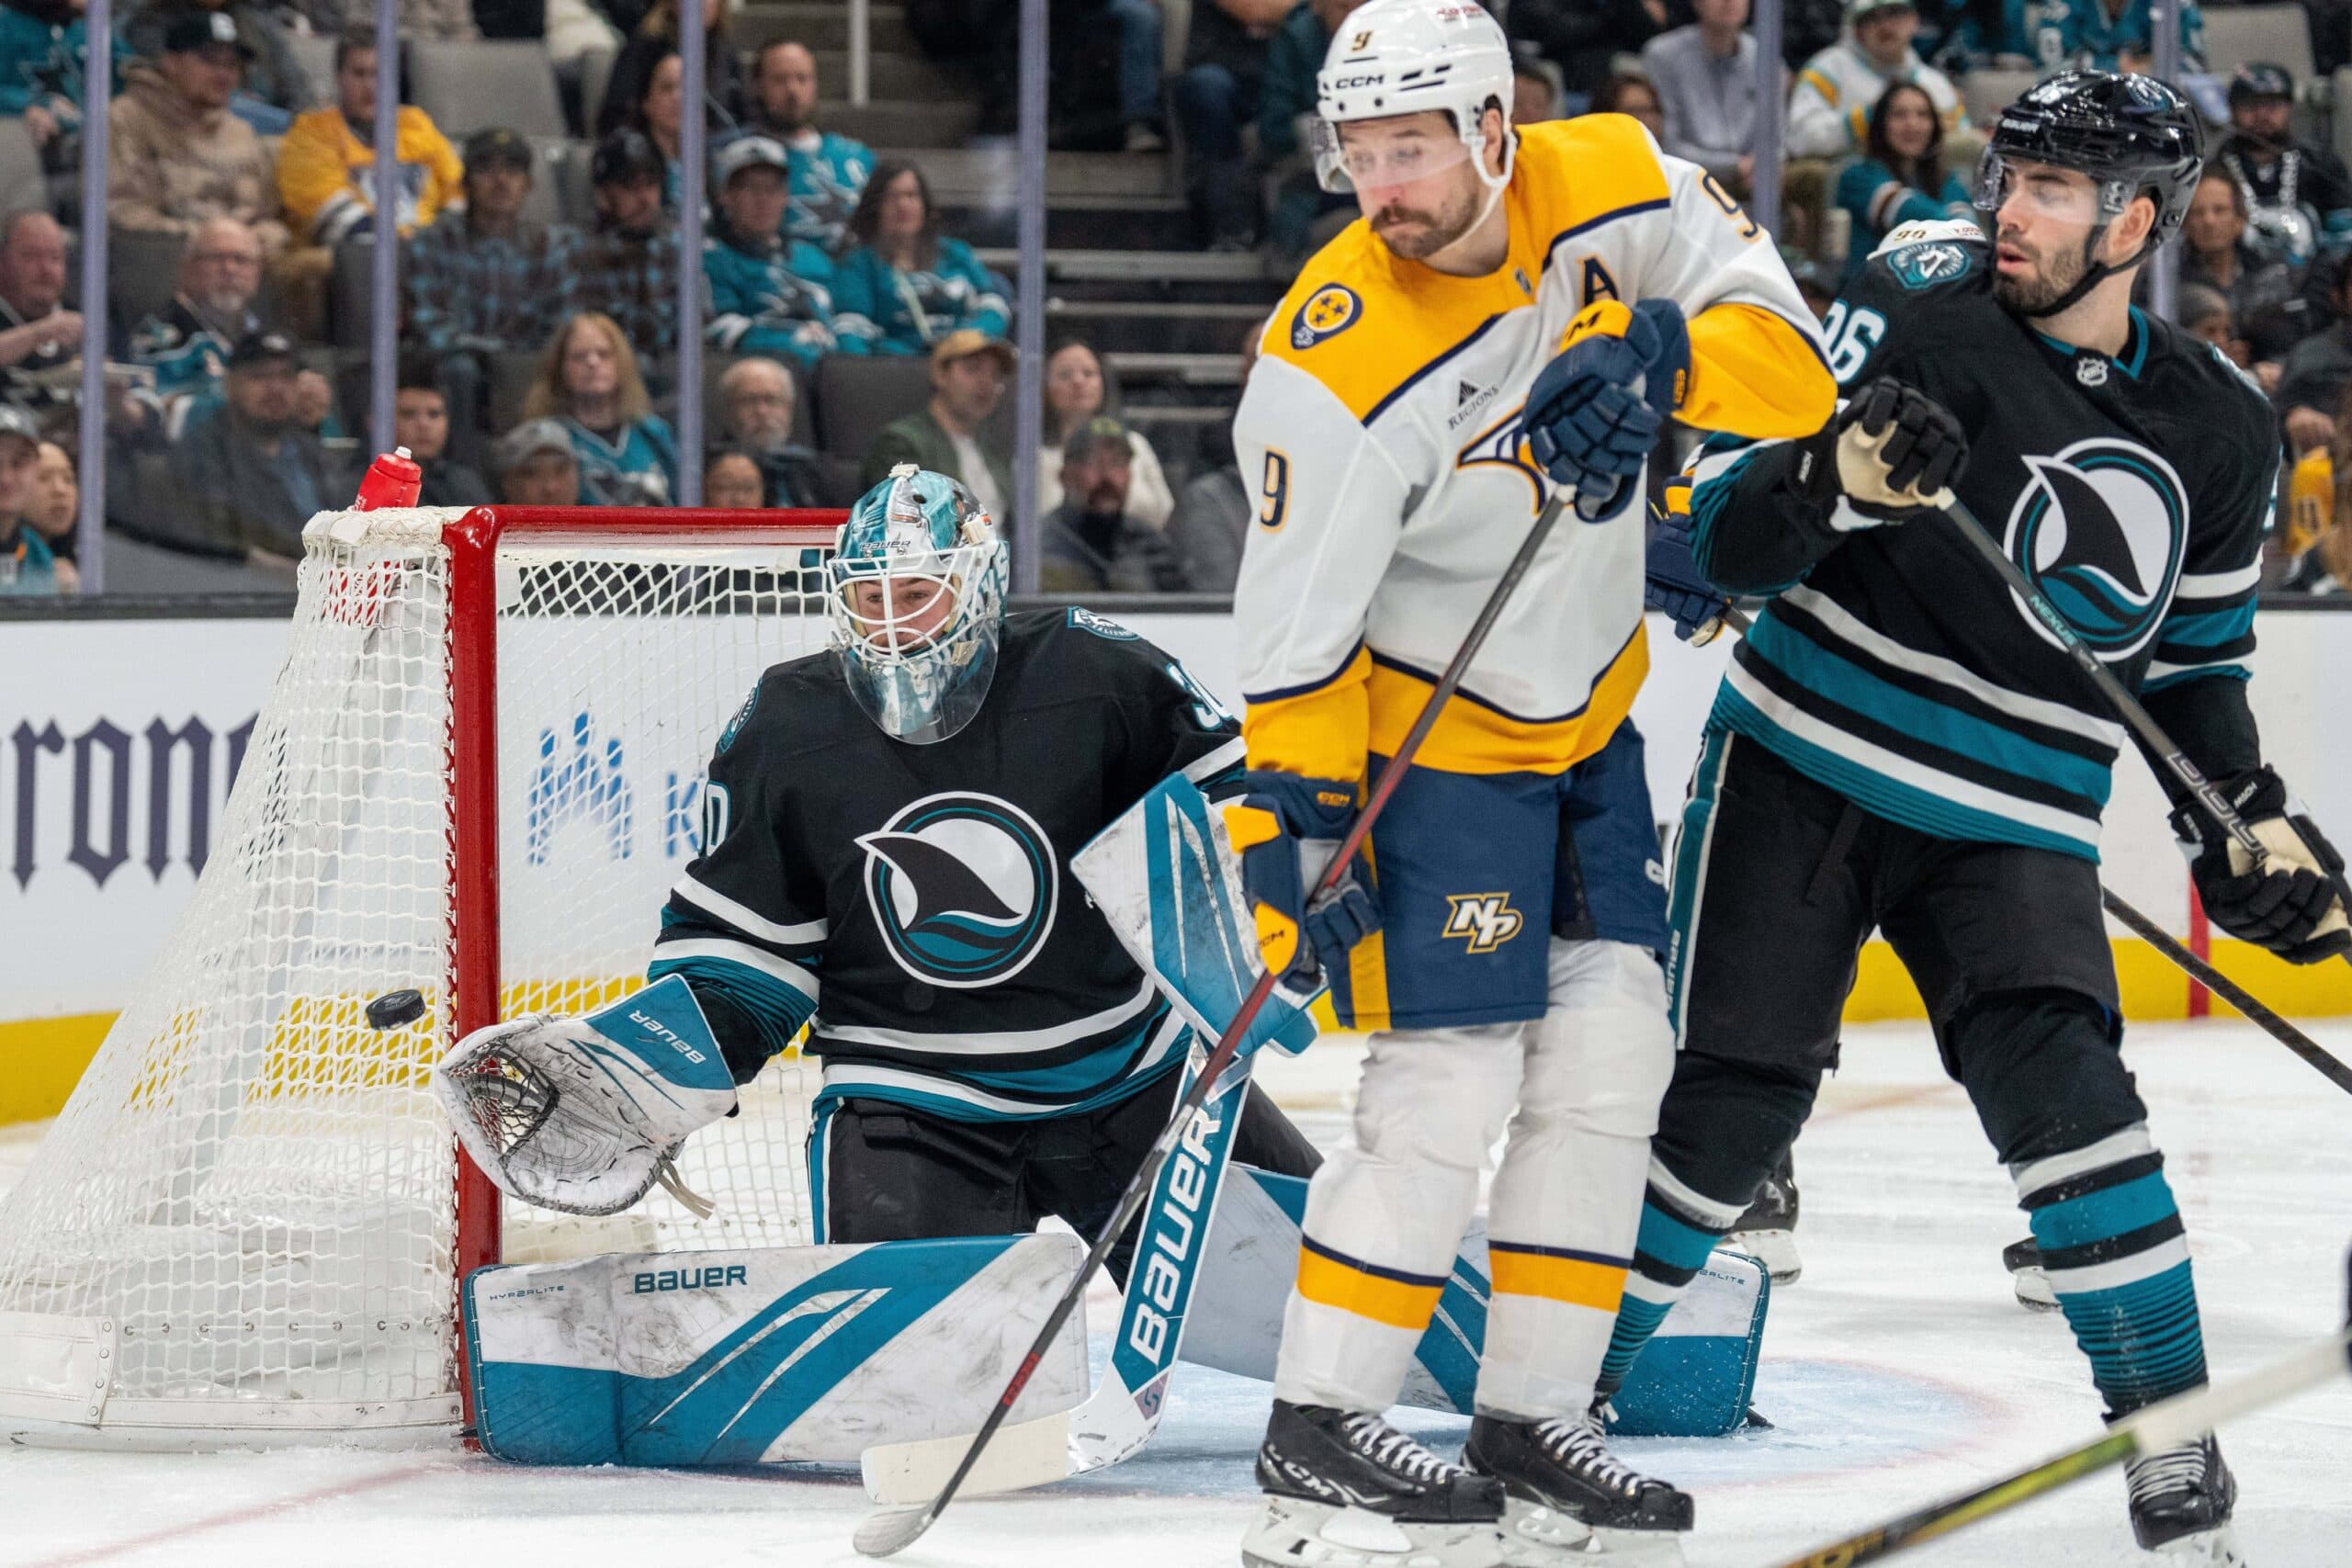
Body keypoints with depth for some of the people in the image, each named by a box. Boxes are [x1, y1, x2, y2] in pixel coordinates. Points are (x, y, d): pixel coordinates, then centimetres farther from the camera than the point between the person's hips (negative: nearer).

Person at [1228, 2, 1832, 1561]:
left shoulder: (1619, 191, -13)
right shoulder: (1335, 366, -26)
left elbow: (1793, 366, -14)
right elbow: (1298, 628, -22)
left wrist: (1656, 361, -32)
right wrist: (1298, 821, -24)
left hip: (1586, 722, 6)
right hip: (1425, 737, -6)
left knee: (1611, 1059, 5)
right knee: (1451, 1079, -13)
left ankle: (1531, 1426, 12)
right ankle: (1315, 1435, -6)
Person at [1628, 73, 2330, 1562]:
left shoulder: (2218, 431, 3)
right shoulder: (1924, 306, -10)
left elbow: (2197, 661, 17)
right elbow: (1719, 530, -14)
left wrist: (2252, 820, 3)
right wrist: (1833, 478, -34)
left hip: (2013, 823, 2)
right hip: (1804, 764, -2)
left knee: (2060, 1086, -18)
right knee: (1732, 1100, -5)